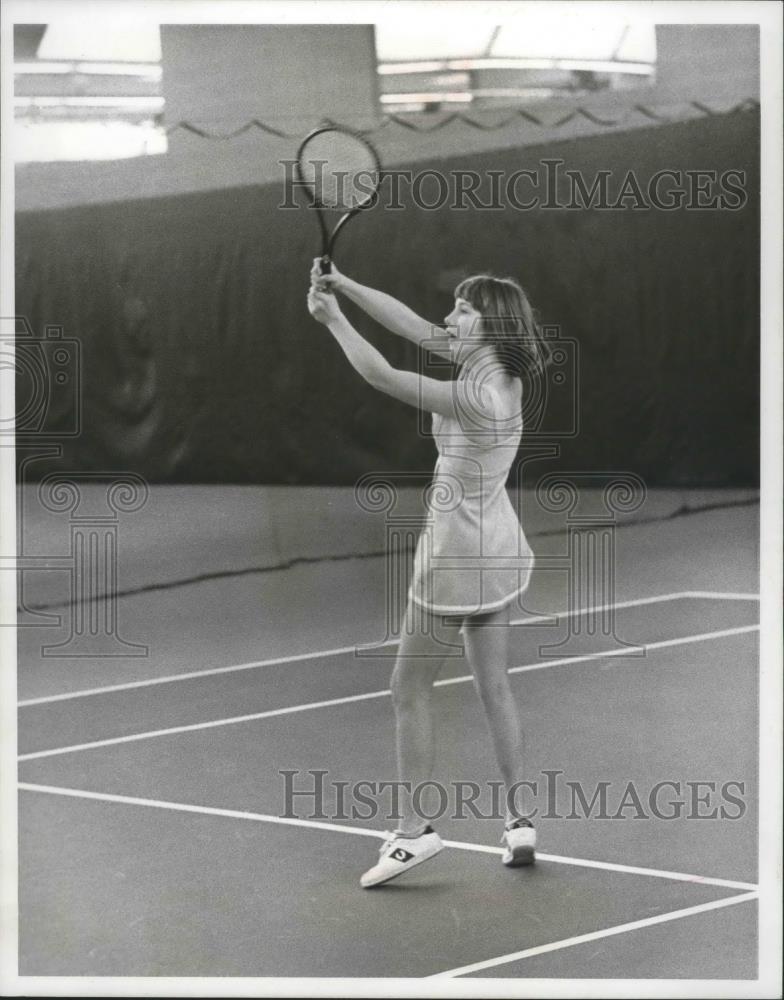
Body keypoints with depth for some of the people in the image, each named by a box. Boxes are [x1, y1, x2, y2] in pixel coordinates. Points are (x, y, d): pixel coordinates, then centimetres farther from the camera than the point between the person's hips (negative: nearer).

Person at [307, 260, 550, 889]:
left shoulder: (478, 395, -26)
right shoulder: (497, 369, 0)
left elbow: (385, 378, -27)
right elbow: (412, 326, 4)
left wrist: (334, 320, -17)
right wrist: (343, 286, 0)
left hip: (455, 553, -9)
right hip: (499, 550, 9)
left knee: (411, 691, 3)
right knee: (495, 688, 14)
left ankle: (414, 829, 7)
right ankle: (519, 820, 16)